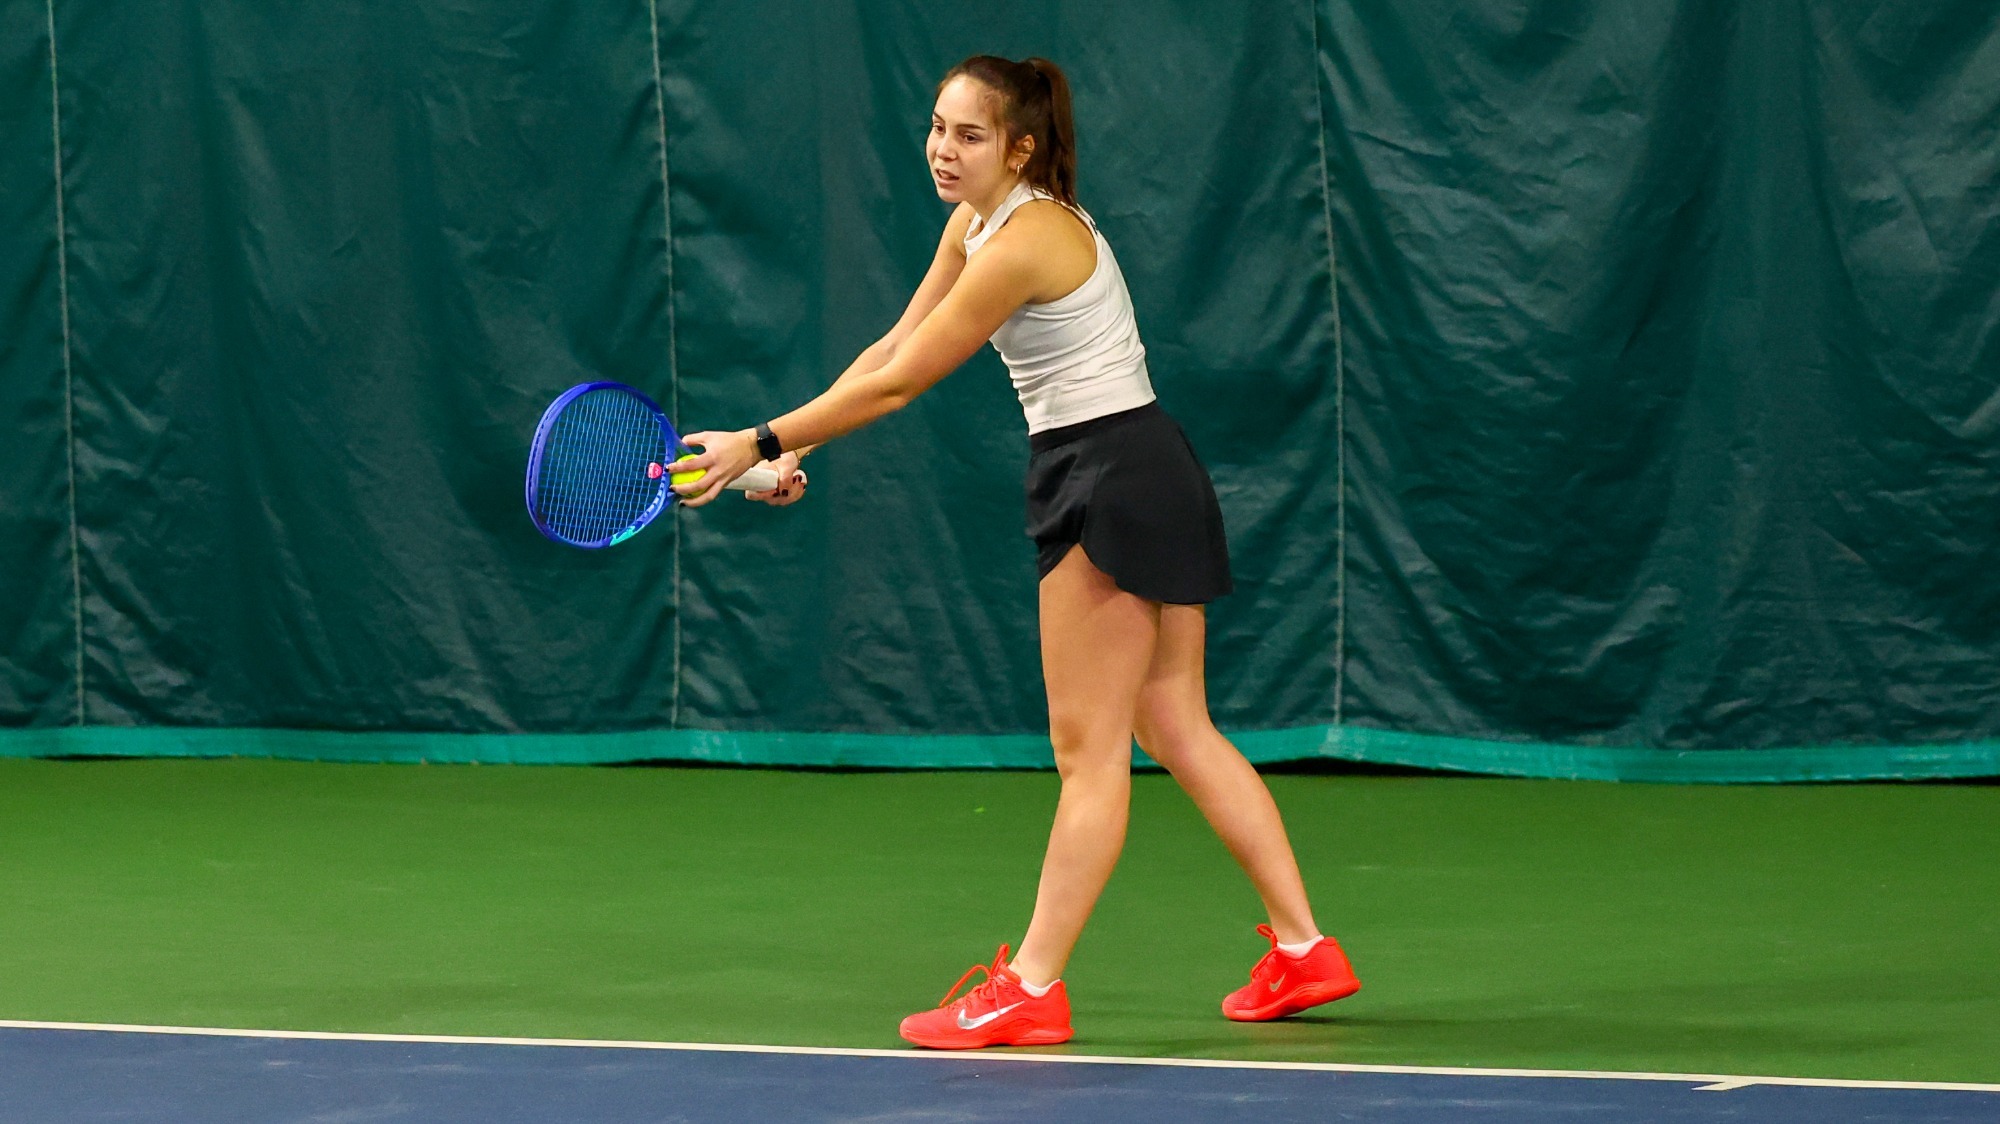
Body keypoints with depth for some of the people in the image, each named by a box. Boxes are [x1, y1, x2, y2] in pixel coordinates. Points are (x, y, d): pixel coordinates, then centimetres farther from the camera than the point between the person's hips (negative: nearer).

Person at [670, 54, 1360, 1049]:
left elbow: (898, 385, -18)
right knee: (1178, 732, 12)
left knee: (1087, 747, -5)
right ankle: (1301, 950, 14)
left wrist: (759, 442, -13)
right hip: (1149, 481, 10)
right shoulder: (975, 222, 8)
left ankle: (1031, 989, -2)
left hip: (1112, 478, -10)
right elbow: (891, 350, 14)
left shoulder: (1023, 245, -21)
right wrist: (796, 451, 7)